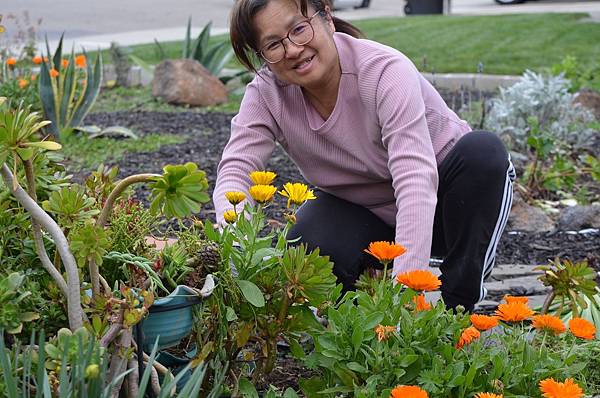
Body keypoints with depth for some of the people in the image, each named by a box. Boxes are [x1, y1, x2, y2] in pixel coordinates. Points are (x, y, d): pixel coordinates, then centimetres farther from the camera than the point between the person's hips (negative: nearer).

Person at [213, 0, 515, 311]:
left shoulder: (386, 70, -31)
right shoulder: (266, 92, -17)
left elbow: (416, 180, -41)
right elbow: (235, 170, -26)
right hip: (360, 212, 2)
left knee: (483, 150, -33)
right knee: (307, 249, -31)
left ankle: (457, 304, -21)